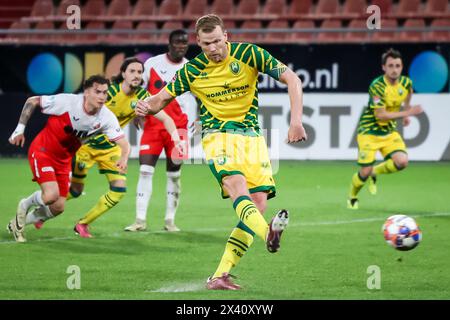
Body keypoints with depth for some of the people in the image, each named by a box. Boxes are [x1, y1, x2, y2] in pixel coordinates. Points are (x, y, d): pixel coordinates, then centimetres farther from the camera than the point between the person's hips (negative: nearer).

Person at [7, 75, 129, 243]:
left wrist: (123, 158, -40)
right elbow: (32, 101, -13)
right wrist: (20, 129, -15)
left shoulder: (107, 118, -16)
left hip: (64, 160, 6)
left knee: (58, 208, 3)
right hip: (42, 151, -6)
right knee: (51, 195, -25)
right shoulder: (66, 102, -26)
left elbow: (124, 144, -17)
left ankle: (17, 224, 29)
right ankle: (24, 206, 10)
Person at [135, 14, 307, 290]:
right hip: (218, 136, -2)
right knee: (238, 187, -30)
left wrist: (296, 120, -21)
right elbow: (163, 98, 11)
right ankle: (268, 233, -60)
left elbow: (292, 79, -8)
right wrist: (147, 106, -14)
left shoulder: (249, 54, -5)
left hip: (252, 137, 2)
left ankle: (220, 276, -9)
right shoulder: (193, 70, -1)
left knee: (259, 202, -10)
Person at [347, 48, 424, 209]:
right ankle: (352, 198, 25)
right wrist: (407, 113, -29)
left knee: (402, 161, -19)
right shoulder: (377, 86, -24)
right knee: (365, 171, -7)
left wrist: (406, 113, 17)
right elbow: (380, 115, -27)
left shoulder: (406, 83, -5)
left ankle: (375, 172, 12)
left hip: (389, 132, 5)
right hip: (369, 132, -5)